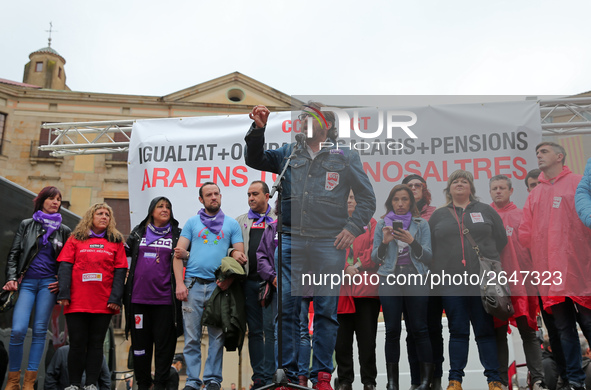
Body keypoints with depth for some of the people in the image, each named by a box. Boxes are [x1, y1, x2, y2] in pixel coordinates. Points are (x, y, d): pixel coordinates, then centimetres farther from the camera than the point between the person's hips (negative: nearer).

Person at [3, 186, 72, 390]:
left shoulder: (64, 230, 11)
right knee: (18, 330, -11)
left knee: (40, 330, 0)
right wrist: (11, 278, -5)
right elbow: (13, 254, 7)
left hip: (48, 283, 1)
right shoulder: (27, 225, 10)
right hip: (26, 282, 0)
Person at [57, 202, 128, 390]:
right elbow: (65, 267, 3)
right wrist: (64, 294, -8)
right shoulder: (75, 239, 10)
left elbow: (120, 272, 4)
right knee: (77, 343, 3)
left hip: (104, 303, 0)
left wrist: (115, 298, -6)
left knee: (96, 343, 5)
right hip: (77, 302, 0)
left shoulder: (116, 242, 10)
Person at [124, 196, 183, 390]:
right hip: (138, 297, 2)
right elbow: (125, 253, 22)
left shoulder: (177, 234, 8)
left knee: (164, 342, 0)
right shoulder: (138, 232, 13)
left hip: (164, 299, -2)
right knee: (140, 342, 8)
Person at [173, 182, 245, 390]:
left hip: (218, 286, 0)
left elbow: (240, 254, 7)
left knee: (217, 336, 4)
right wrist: (180, 283, -6)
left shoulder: (231, 224, 11)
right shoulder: (192, 223, 11)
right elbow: (178, 254, 6)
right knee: (191, 337, 2)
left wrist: (230, 278, -8)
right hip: (193, 285, 0)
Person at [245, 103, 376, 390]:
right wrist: (258, 129, -1)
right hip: (290, 240, 2)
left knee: (326, 310, 4)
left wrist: (353, 228, -3)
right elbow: (255, 160, 12)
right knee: (287, 307, 1)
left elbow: (367, 198, 9)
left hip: (329, 243, -2)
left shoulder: (346, 156, 8)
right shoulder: (288, 153, 16)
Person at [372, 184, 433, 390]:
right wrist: (384, 242, -10)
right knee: (392, 330, 1)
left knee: (419, 328, -1)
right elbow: (375, 258, 8)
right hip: (389, 280, 1)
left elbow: (428, 257, 2)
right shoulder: (382, 224, 9)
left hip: (416, 280, -1)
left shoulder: (421, 224, 7)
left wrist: (411, 241, -14)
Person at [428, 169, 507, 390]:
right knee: (458, 331, 4)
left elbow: (502, 242, 9)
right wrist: (434, 279, 4)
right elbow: (429, 248, 11)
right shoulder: (438, 216, 14)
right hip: (451, 284, 1)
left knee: (486, 330, 4)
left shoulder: (486, 211, 12)